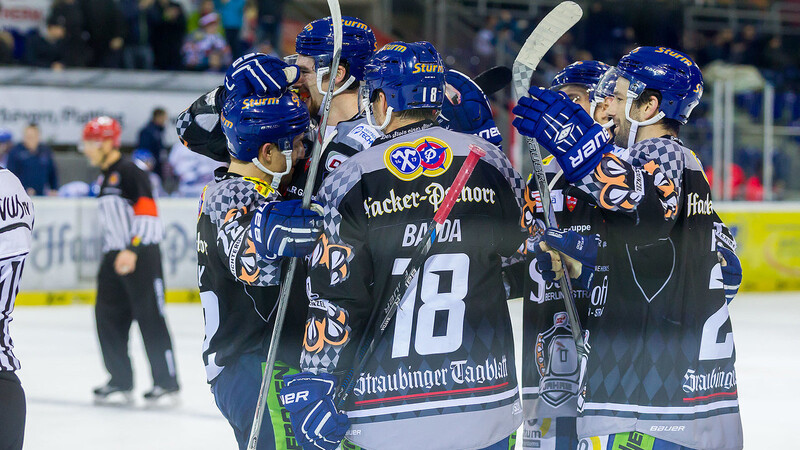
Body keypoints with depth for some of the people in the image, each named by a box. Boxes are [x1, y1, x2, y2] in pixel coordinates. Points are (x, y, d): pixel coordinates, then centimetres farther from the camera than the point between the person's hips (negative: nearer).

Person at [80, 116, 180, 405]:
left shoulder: (130, 172, -11)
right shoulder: (105, 178, 19)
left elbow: (146, 213, -21)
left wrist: (132, 250, -28)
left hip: (141, 255, -10)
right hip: (114, 257, 10)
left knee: (150, 319, -7)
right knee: (108, 318, 6)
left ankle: (167, 384, -2)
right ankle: (121, 383, 13)